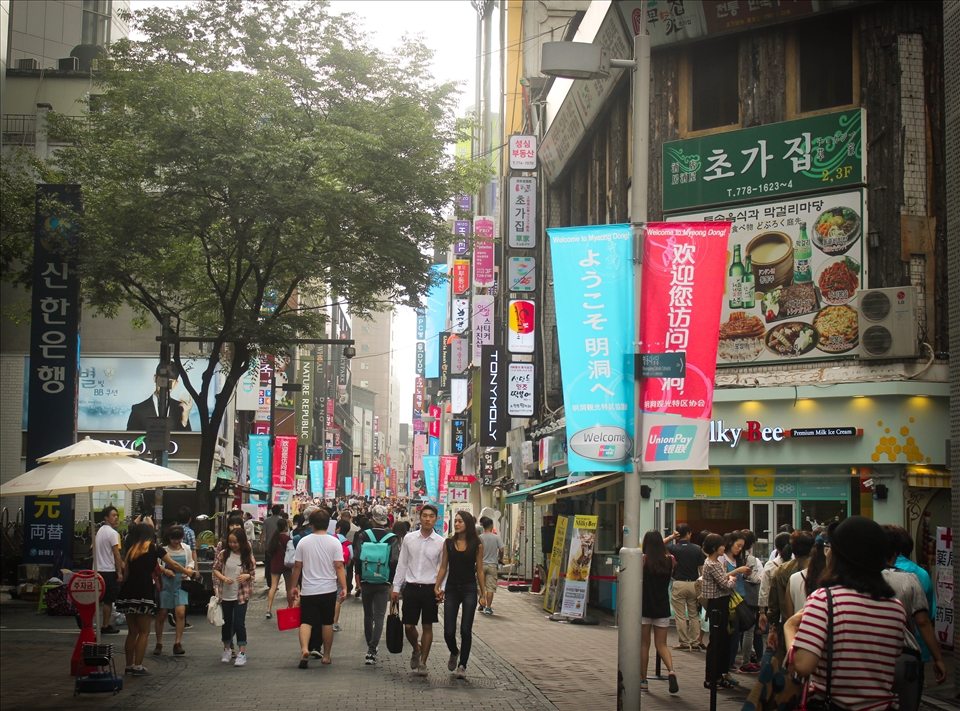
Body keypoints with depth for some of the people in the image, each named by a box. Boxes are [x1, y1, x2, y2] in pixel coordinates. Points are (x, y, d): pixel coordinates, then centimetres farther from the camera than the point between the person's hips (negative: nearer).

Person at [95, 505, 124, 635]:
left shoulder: (100, 531, 15)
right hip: (109, 571, -9)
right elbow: (116, 554, -15)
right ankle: (105, 626, 2)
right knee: (108, 600, -2)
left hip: (99, 570, 9)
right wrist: (119, 573, -13)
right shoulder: (112, 533, -13)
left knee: (101, 599, 13)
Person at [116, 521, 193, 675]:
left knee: (132, 631, 14)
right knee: (144, 632, 2)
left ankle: (129, 665, 17)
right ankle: (138, 666, -2)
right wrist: (187, 571, 29)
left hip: (127, 592, 5)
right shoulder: (154, 548, 3)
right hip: (143, 593, -5)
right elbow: (173, 565, 12)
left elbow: (126, 569, 13)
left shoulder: (132, 549, 16)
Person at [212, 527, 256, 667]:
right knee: (226, 622, 13)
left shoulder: (248, 556, -4)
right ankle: (227, 649, 30)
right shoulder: (223, 554, -1)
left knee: (239, 623, -7)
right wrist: (224, 578, -13)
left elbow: (253, 572, 4)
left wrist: (247, 576, -18)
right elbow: (215, 569, 5)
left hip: (241, 595, -2)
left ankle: (242, 653, -2)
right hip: (225, 594, 2)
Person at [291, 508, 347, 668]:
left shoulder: (303, 542, -2)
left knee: (306, 621, 2)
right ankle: (326, 656, 19)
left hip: (308, 589, 0)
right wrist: (344, 587, -6)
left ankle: (304, 649, -22)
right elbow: (339, 567, -10)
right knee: (327, 623, 11)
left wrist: (295, 586, 15)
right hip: (328, 589, 0)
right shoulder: (334, 542, -6)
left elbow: (297, 566, 4)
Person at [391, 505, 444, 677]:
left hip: (430, 588, -1)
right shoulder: (409, 539, 3)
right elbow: (402, 565, 8)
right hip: (411, 587, 1)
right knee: (408, 626, 2)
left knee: (427, 626, 5)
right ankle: (416, 650, 33)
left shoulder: (440, 542, -2)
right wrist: (396, 587, 7)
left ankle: (422, 662, 17)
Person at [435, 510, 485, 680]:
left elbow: (479, 570, 2)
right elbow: (443, 567, 7)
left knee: (466, 630, -2)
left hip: (469, 589, -2)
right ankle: (454, 653, 31)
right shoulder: (448, 543, 4)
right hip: (451, 589, 2)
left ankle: (462, 665, 10)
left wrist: (484, 593, 1)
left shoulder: (477, 545, -1)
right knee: (448, 631, -1)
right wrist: (437, 587, -1)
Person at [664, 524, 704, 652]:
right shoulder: (697, 549, -2)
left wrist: (671, 537, 1)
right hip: (693, 584, 3)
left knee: (680, 616, 4)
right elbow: (702, 569, 0)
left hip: (679, 584, -2)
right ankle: (695, 642, 12)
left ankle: (684, 642, 6)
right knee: (694, 615, 11)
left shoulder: (674, 549, -8)